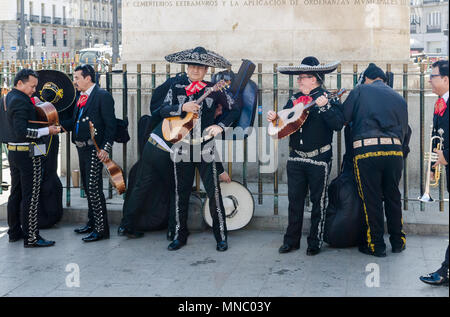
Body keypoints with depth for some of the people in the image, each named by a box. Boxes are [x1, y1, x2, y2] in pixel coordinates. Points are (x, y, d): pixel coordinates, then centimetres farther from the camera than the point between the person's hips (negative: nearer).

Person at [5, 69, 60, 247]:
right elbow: (21, 131, -25)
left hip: (14, 151, 10)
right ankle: (31, 238, -3)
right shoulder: (20, 101, -18)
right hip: (29, 153, -10)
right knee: (30, 196, -6)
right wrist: (47, 131, -22)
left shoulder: (10, 97, 13)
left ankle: (14, 232, 26)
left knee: (16, 193, 16)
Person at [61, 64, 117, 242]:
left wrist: (106, 148, -20)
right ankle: (92, 223, 28)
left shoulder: (102, 96, -11)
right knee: (88, 188, 16)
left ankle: (101, 229, -2)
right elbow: (75, 121, 17)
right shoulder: (81, 97, 16)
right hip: (82, 148, 9)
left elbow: (110, 124, -15)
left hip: (95, 149, -9)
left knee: (94, 188, -9)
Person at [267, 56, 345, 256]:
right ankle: (291, 241, 16)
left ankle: (315, 243, 14)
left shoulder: (328, 99, -6)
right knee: (295, 200, 8)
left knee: (318, 202, 5)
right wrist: (274, 118, -4)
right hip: (296, 159, 5)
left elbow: (338, 124, -20)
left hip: (319, 160, -5)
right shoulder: (294, 100, 11)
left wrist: (325, 106, -30)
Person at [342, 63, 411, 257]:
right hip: (395, 149, 4)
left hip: (366, 149, -4)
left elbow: (343, 118, 3)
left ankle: (375, 245, 10)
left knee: (371, 199, 3)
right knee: (393, 197, 15)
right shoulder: (399, 99, 21)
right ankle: (398, 242, 23)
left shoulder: (360, 91, 9)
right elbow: (406, 130, 21)